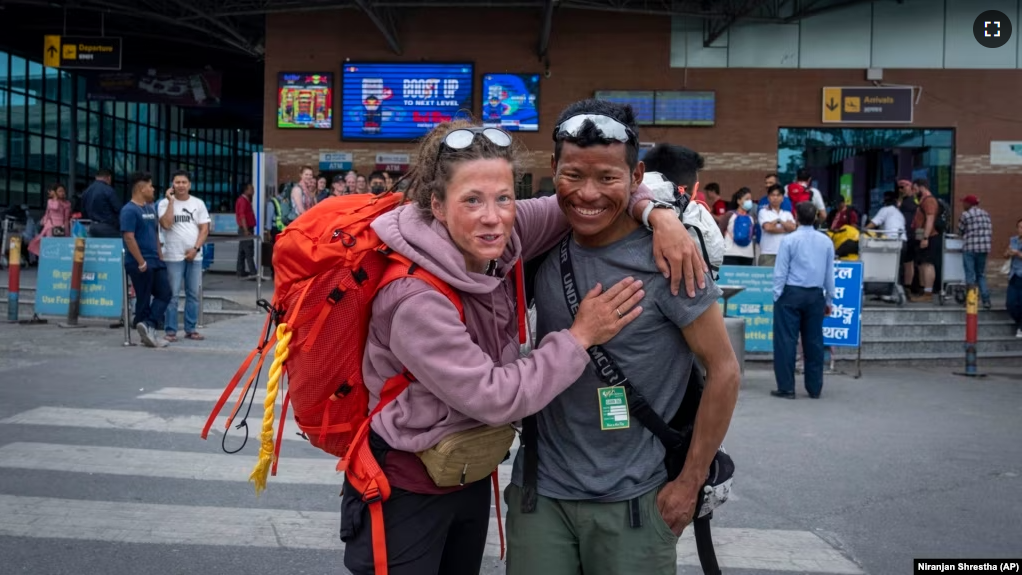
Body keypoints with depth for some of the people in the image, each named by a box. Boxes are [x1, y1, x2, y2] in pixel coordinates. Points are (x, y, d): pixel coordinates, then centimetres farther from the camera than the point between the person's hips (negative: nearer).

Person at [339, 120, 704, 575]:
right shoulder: (414, 300, -32)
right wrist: (581, 336, -20)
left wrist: (656, 212, -18)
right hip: (405, 491, -6)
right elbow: (494, 399, -27)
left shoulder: (502, 236, -12)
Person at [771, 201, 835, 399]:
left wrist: (777, 295, -1)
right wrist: (829, 299, 16)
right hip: (815, 295, 4)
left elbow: (780, 271, -8)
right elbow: (830, 273, 9)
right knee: (814, 341, 9)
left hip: (791, 293, -4)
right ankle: (815, 388, 16)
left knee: (786, 340, 1)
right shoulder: (826, 241, 4)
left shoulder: (789, 240, -7)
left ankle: (786, 387, 2)